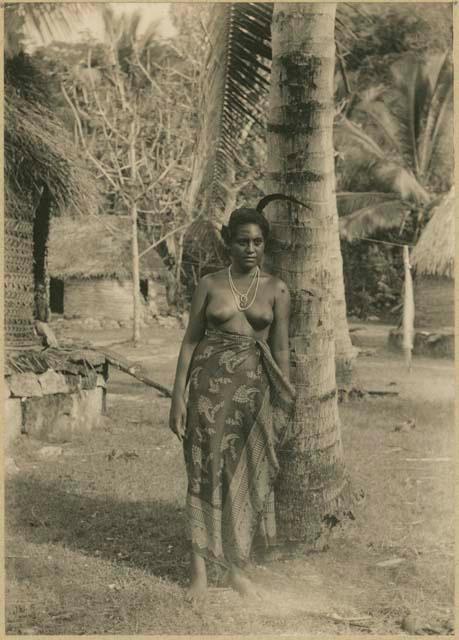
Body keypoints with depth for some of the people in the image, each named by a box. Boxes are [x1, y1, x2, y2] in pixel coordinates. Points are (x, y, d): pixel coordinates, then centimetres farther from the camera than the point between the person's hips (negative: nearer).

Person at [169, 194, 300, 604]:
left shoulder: (276, 289, 4)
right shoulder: (209, 285, 3)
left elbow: (281, 349, 5)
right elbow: (190, 341, 3)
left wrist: (284, 403, 3)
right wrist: (178, 396, -3)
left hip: (254, 386, 1)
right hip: (211, 383, -1)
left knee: (248, 476, 6)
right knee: (206, 473, 0)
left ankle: (238, 567, 20)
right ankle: (199, 571, 7)